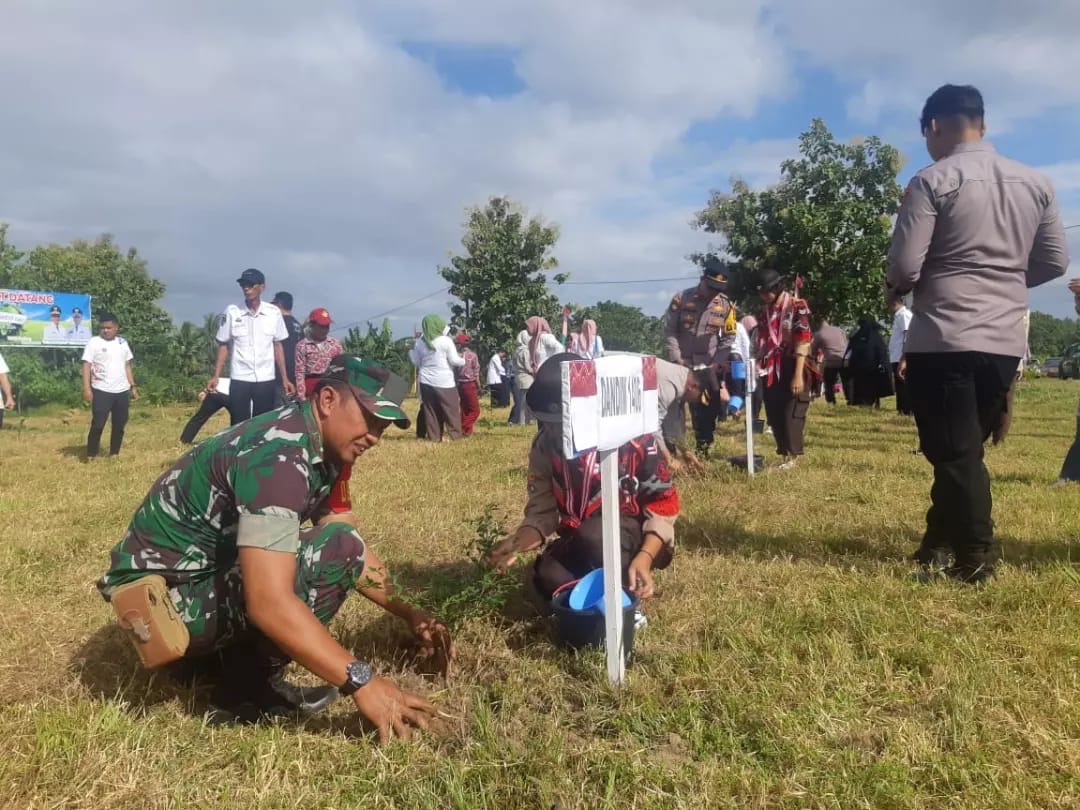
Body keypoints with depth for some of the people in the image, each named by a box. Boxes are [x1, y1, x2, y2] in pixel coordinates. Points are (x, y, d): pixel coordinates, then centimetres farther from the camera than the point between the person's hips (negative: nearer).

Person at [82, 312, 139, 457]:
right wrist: (86, 388, -17)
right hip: (101, 391, -5)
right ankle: (90, 456, 3)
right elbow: (86, 365, -8)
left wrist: (133, 386, 12)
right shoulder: (94, 342, -4)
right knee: (98, 424, -6)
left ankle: (114, 454, 19)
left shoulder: (122, 342, 11)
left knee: (120, 425, 8)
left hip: (122, 391, 5)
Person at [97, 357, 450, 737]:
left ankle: (212, 654, 12)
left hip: (204, 574, 10)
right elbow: (270, 603, -36)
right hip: (164, 597, -10)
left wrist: (408, 613, 6)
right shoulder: (279, 457, -27)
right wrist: (360, 681, -33)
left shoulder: (318, 449, 4)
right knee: (335, 552, -24)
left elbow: (354, 551, 14)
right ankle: (245, 689, -6)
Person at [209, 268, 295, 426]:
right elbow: (223, 346, 4)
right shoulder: (232, 311, -2)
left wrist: (285, 378, 5)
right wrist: (216, 376, -3)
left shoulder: (273, 312, 1)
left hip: (266, 379, 1)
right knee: (239, 426, 1)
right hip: (239, 379, -1)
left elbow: (278, 346, 7)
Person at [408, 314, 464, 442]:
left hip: (426, 382, 5)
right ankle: (455, 436, 1)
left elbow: (416, 362, 13)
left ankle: (433, 437, 8)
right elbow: (454, 360, -7)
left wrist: (411, 350, 28)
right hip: (444, 382, -4)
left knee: (431, 411, 8)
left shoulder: (419, 343, 5)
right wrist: (463, 360, 13)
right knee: (451, 410, 2)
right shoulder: (445, 341, -8)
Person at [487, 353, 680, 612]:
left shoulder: (633, 436, -20)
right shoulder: (545, 445, -7)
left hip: (636, 536, -3)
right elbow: (542, 509, -3)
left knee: (593, 535, -37)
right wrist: (520, 541, -25)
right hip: (580, 544, 4)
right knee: (548, 577, -29)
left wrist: (644, 557, -28)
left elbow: (664, 502, -13)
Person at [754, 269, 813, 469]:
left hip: (792, 368, -7)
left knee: (791, 413, -4)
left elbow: (803, 341, -15)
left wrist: (798, 374, -20)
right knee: (774, 414, 7)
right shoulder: (765, 311, 12)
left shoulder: (797, 306, -10)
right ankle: (784, 453, 18)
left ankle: (792, 457, 7)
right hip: (771, 370, 7)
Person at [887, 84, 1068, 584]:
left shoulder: (932, 182, -8)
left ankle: (976, 560, 9)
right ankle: (939, 549, 25)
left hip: (943, 340, -6)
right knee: (965, 450, 16)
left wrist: (897, 287, 9)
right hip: (1006, 341, 6)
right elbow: (1055, 262, 14)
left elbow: (903, 268, -13)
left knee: (954, 454, 3)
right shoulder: (1035, 183, 10)